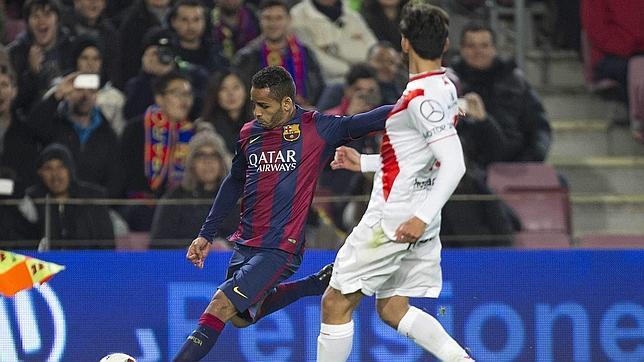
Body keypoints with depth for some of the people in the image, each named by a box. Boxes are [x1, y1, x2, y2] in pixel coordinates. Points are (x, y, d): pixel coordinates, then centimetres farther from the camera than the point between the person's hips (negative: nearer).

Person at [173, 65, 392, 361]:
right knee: (241, 317, 18)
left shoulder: (316, 129, -9)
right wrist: (206, 234, 22)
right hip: (244, 245, 8)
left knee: (222, 306, -18)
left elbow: (364, 122, -17)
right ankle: (319, 283, 28)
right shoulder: (249, 132, 8)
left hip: (279, 249, -8)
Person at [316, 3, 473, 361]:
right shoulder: (444, 87, 10)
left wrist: (423, 218, -33)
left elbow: (454, 164, -27)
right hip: (417, 216, 9)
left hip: (395, 220, -9)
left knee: (336, 302, -1)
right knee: (392, 308, 14)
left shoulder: (423, 96, -19)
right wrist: (364, 163, 25)